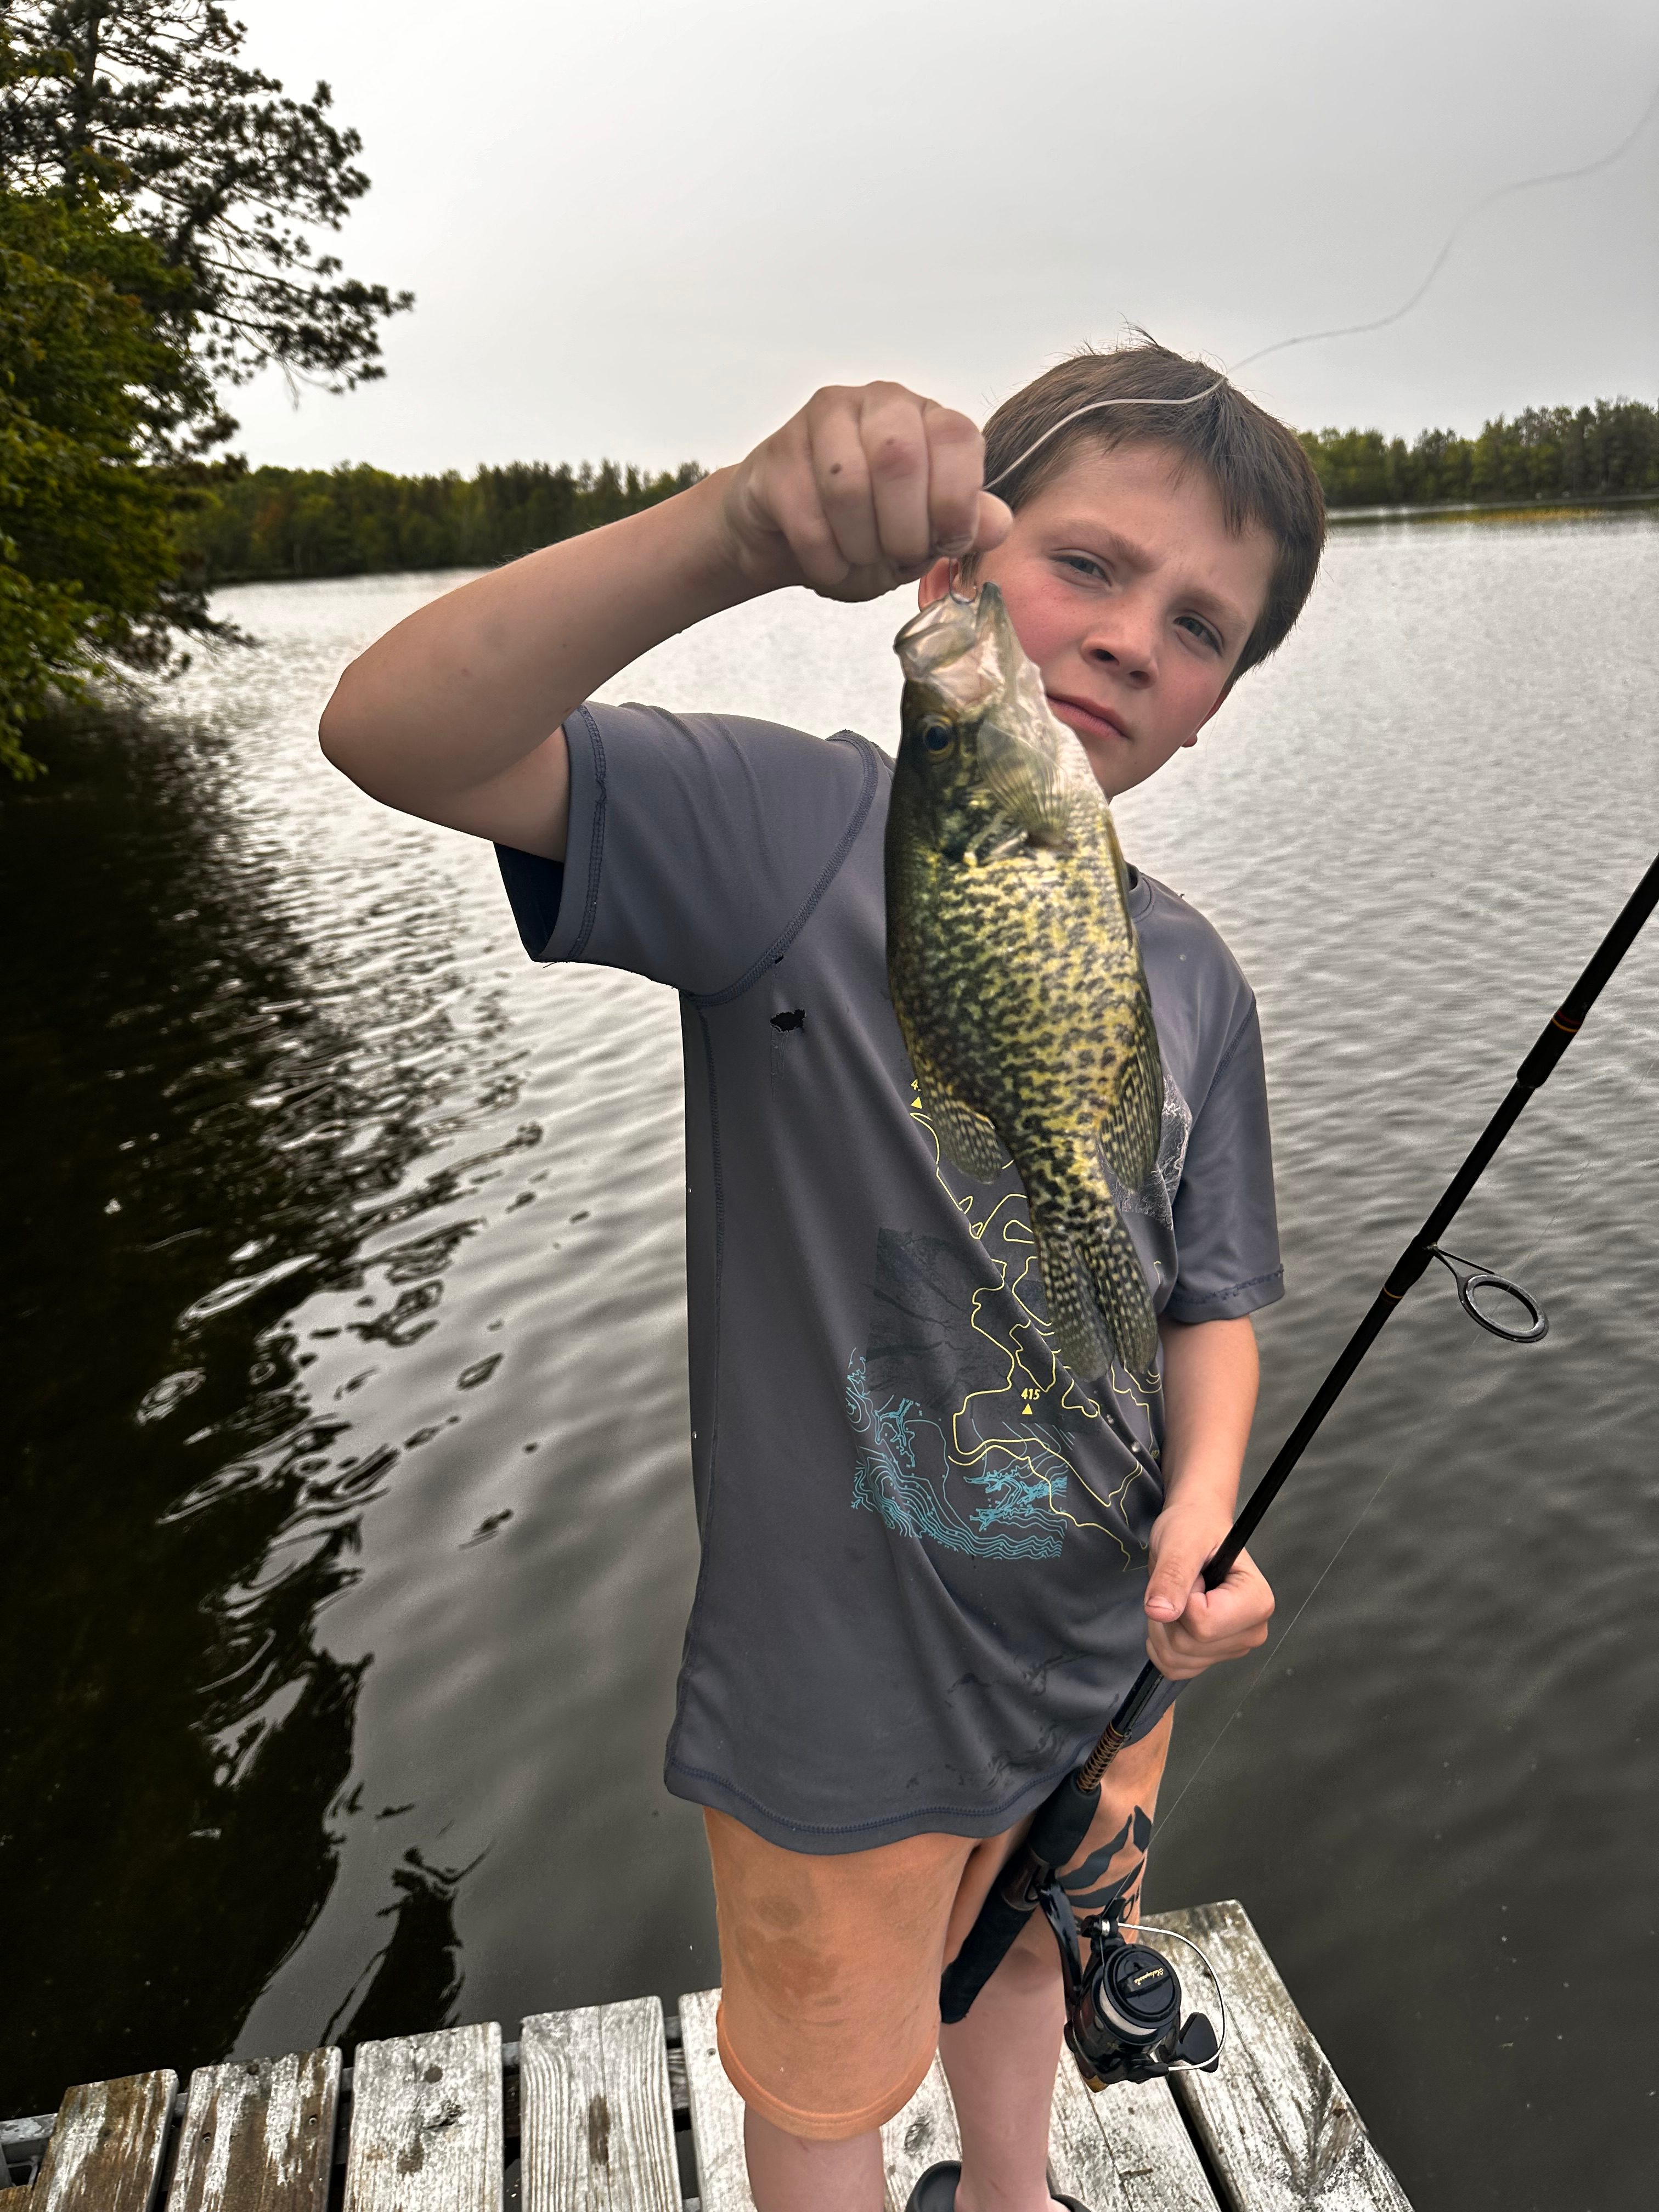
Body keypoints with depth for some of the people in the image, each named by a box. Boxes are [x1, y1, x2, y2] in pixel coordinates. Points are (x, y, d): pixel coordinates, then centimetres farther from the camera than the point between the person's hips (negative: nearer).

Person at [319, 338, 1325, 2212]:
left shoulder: (1193, 980, -4)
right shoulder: (798, 832, -20)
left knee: (1024, 1964, 35)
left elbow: (1209, 1298, 4)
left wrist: (1204, 1509, -15)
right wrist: (741, 528, -46)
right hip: (845, 1695, -5)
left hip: (1103, 1648, 5)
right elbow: (393, 732, -33)